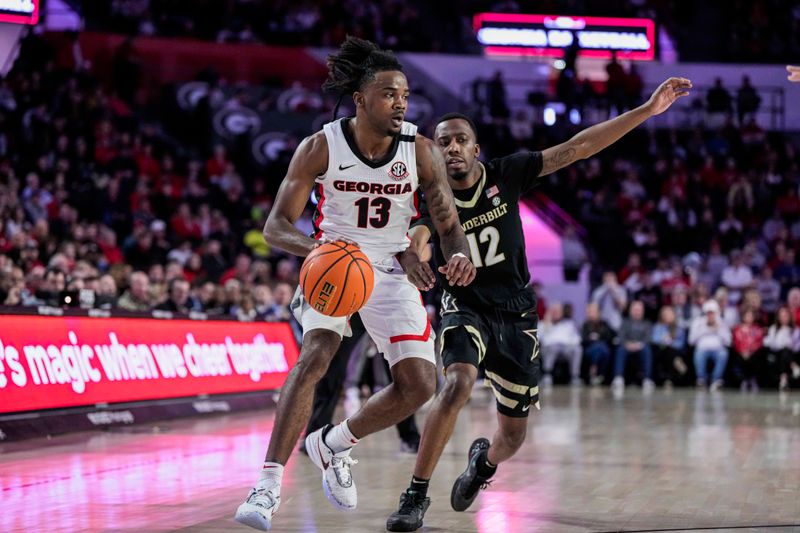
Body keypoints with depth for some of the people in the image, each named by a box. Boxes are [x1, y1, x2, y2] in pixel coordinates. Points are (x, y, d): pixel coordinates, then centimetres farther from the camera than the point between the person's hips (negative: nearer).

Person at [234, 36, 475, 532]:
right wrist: (313, 246, -38)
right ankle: (269, 486, -28)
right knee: (314, 357, -28)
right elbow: (276, 225, -15)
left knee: (420, 385, -7)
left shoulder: (421, 151, -11)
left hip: (391, 269, 3)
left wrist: (459, 255, -30)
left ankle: (333, 444, 18)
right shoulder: (320, 147, -16)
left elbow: (450, 224, -5)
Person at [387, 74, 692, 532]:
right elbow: (412, 240, -31)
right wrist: (411, 258, -57)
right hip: (466, 309, -2)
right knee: (458, 384, -34)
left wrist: (647, 110, -15)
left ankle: (485, 460, 47)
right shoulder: (432, 200, -10)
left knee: (513, 435, 7)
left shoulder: (506, 174, -7)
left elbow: (576, 149, -10)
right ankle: (416, 496, -22)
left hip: (517, 315, 2)